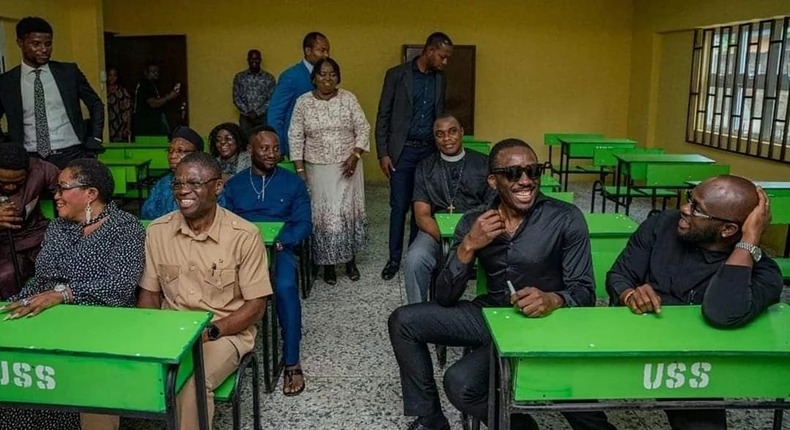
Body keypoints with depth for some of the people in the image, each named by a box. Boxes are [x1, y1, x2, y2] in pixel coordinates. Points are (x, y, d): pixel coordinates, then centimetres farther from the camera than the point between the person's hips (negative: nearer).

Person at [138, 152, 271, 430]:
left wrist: (212, 331, -21)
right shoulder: (157, 230, 1)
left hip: (226, 332, -3)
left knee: (192, 383, -33)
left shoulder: (244, 235, -12)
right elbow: (149, 293, 9)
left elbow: (256, 305, -9)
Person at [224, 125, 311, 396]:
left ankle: (291, 362, -23)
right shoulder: (234, 185, 17)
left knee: (285, 287, -35)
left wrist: (279, 243, -14)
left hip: (279, 249, -1)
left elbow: (303, 224, 4)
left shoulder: (293, 183, 12)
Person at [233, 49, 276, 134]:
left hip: (263, 117, -1)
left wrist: (257, 113, -10)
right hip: (245, 117, 1)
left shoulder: (269, 78, 4)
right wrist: (248, 112, -8)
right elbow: (236, 98, 5)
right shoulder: (239, 77, 8)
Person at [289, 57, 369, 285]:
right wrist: (299, 170, -7)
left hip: (347, 166, 1)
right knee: (323, 214, 3)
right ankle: (328, 263, 17)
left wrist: (355, 156, -13)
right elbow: (295, 138, -2)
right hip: (317, 169, 0)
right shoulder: (303, 102, -4)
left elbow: (363, 129, -2)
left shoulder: (348, 99, -3)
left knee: (348, 211, 6)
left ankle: (350, 259, 23)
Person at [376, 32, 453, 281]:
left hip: (429, 150, 4)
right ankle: (394, 258, 12)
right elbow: (383, 116, -4)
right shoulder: (397, 74, -5)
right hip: (402, 150, -4)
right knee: (399, 207, 1)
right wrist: (382, 153, -8)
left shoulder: (439, 79, 8)